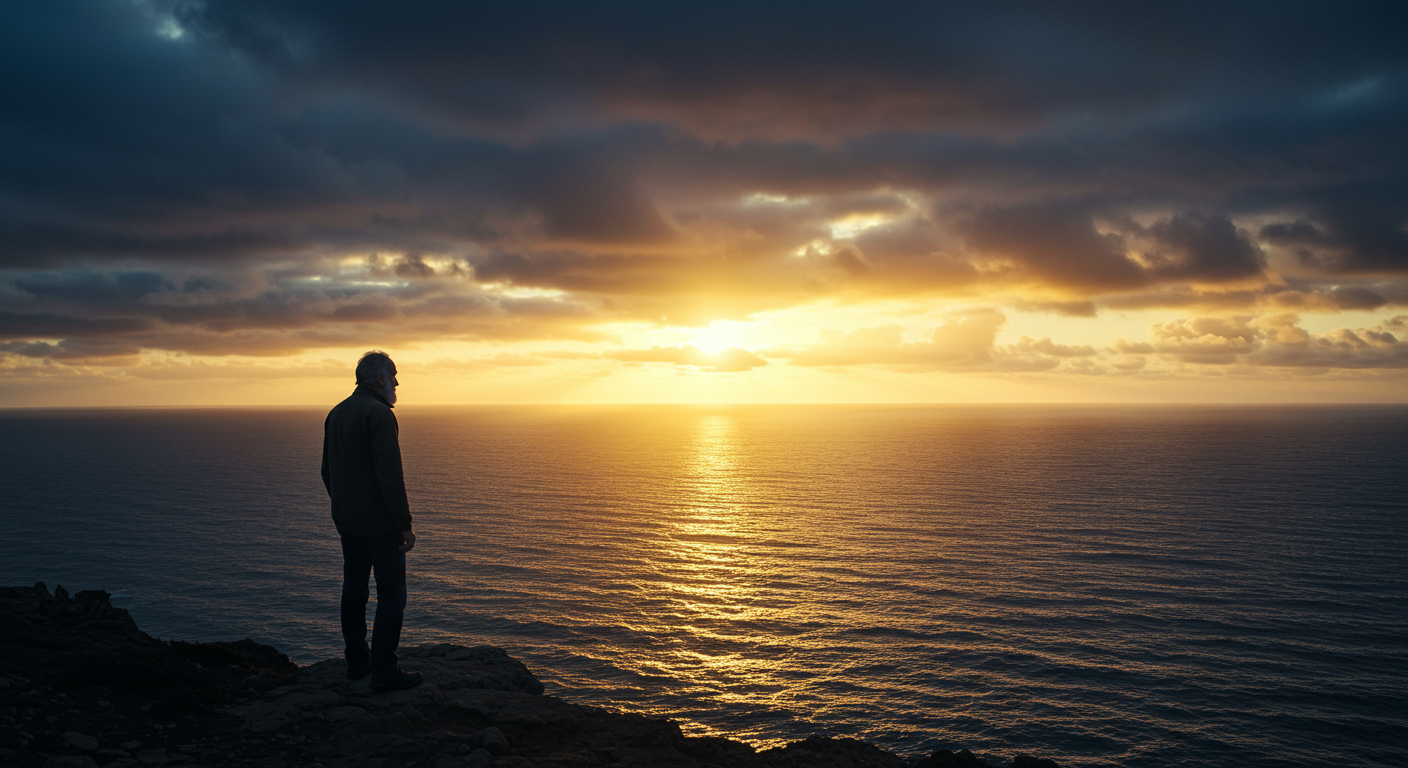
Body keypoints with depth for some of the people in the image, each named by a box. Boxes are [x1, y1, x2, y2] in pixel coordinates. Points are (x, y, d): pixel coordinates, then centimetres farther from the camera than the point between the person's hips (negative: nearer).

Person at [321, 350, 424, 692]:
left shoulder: (336, 413, 11)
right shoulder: (379, 414, -17)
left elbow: (327, 471, 18)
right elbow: (390, 476, -22)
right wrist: (406, 524, -18)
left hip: (345, 521, 9)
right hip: (379, 522, -9)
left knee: (354, 591, 16)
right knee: (391, 595, -3)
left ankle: (357, 662, 25)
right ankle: (383, 670, -2)